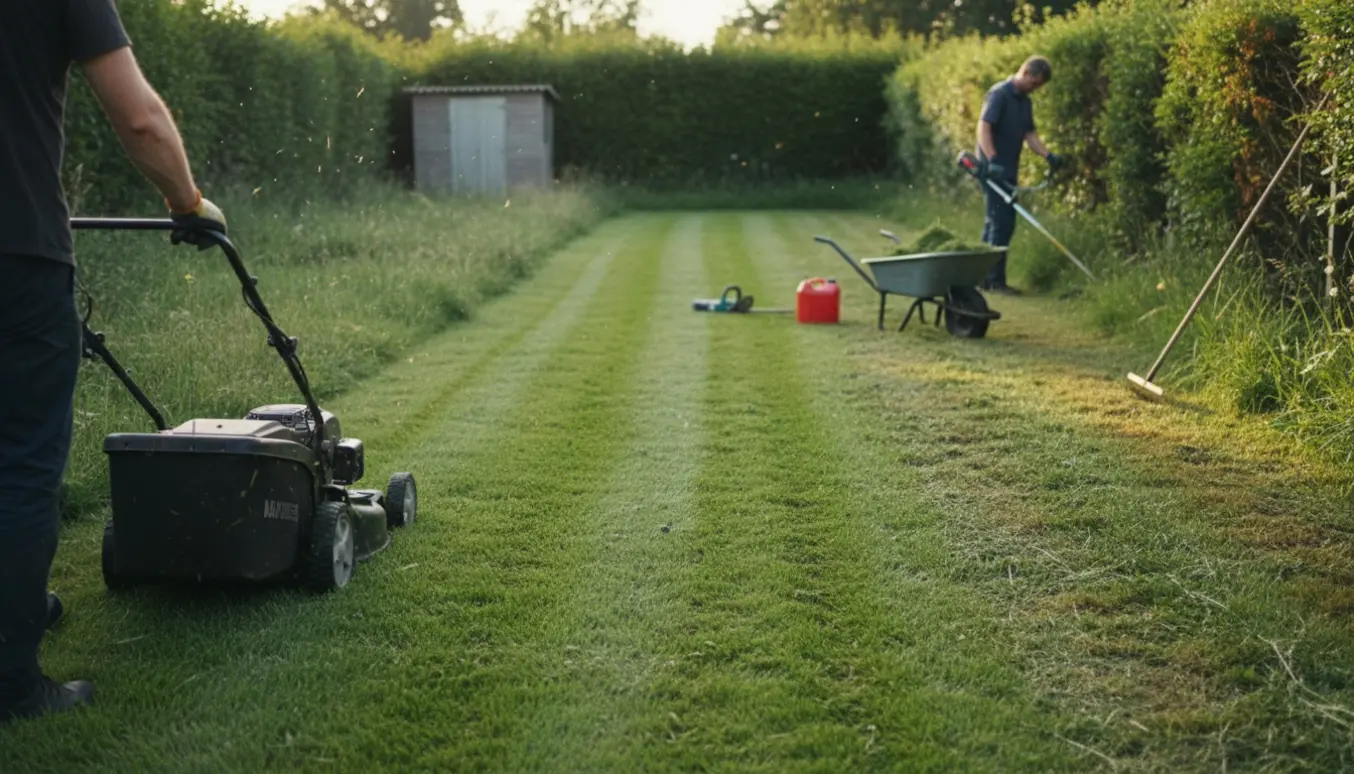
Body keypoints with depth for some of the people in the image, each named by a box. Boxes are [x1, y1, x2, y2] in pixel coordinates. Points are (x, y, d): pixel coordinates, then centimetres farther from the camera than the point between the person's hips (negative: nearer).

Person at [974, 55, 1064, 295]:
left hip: (1008, 171, 9)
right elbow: (983, 127, -21)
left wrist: (1048, 155, -2)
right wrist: (992, 160, -30)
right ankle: (996, 281, -6)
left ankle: (985, 277, 18)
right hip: (994, 170, -9)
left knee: (995, 222, 12)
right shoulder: (999, 94, -13)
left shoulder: (1024, 102, 14)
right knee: (1002, 223, -10)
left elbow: (1029, 134, 14)